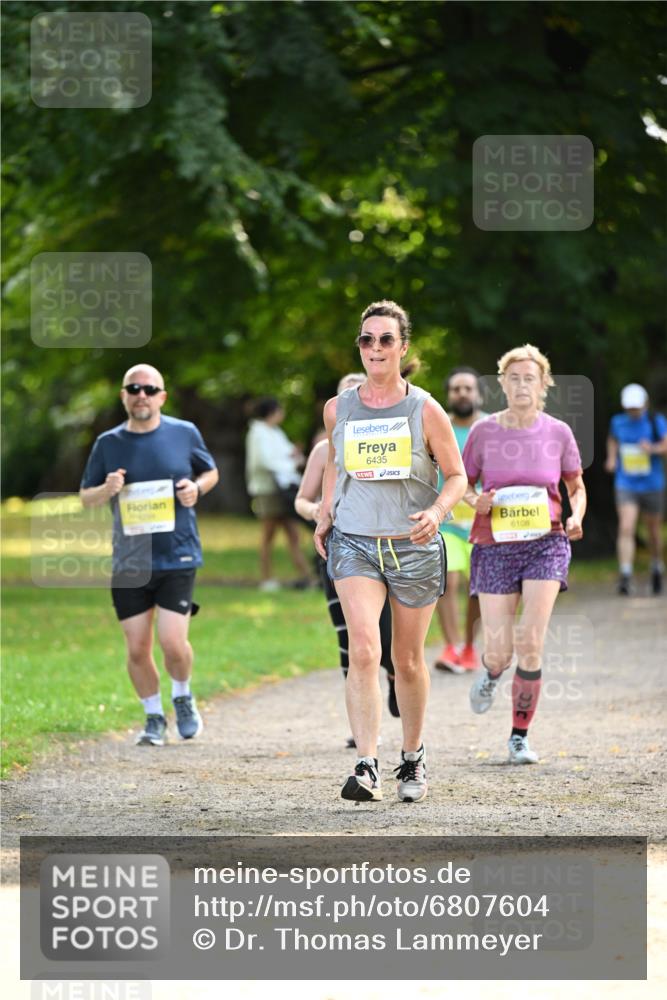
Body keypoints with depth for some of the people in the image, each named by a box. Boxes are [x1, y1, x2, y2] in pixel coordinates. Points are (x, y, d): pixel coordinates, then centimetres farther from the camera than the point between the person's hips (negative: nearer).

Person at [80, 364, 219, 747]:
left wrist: (196, 487, -7)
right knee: (137, 649, 3)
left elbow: (211, 471, 16)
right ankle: (154, 718, 23)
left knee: (173, 643, -11)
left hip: (177, 557, -2)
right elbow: (86, 497, 11)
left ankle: (183, 697, 19)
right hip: (129, 563, 2)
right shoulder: (108, 444, 4)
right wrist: (106, 490, -12)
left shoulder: (185, 433, 1)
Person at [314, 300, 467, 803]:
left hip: (414, 548, 0)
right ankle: (367, 768, -24)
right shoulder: (338, 409, 4)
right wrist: (325, 515, 11)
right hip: (355, 544, 0)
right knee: (364, 651, -19)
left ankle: (413, 757, 32)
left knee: (408, 661, 10)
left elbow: (457, 476, 2)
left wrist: (437, 512, -17)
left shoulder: (425, 410, -3)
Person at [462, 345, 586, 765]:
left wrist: (576, 517, -8)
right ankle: (491, 674, 37)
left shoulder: (558, 433, 0)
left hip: (545, 544, 0)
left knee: (531, 643, -13)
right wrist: (476, 501, -14)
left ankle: (520, 736, 3)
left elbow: (577, 487, 13)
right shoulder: (484, 432, -2)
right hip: (495, 546, 0)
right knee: (499, 650, -4)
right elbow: (463, 486, 9)